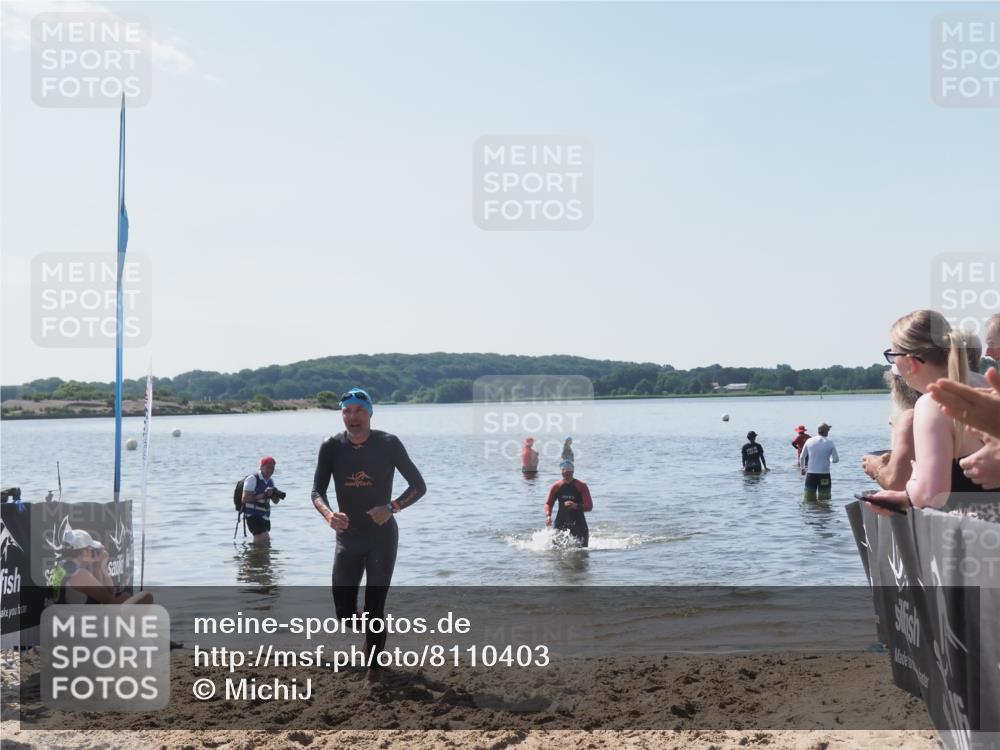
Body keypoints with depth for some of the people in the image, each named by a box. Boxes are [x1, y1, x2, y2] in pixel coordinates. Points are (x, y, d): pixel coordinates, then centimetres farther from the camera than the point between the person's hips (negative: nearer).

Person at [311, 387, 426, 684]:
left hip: (382, 539, -2)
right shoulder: (331, 447, -6)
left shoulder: (388, 444, -11)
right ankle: (370, 632, 38)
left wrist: (392, 507, -22)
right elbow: (317, 491, -4)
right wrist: (328, 514, -26)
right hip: (347, 538, 3)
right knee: (344, 613, 4)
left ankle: (374, 670, 16)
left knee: (374, 609, -1)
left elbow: (419, 486, -6)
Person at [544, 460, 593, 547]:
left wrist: (576, 506, -28)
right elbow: (548, 504, 7)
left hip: (578, 524, -1)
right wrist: (548, 516, -13)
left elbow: (589, 506, -10)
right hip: (561, 523, 1)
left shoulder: (581, 486, -6)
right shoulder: (556, 487, 1)